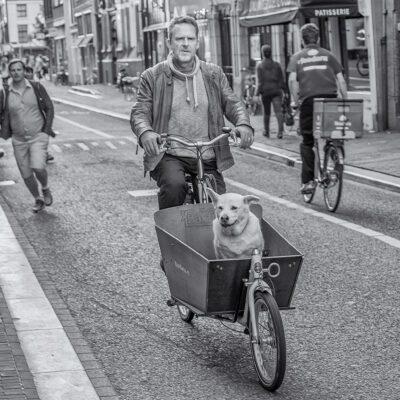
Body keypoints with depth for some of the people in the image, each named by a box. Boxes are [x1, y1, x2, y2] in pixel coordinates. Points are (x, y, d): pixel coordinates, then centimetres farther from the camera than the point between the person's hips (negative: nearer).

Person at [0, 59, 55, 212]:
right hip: (18, 140, 2)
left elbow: (49, 108, 1)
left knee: (38, 168, -21)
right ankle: (38, 200, 30)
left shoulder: (37, 88, -7)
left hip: (38, 136, -2)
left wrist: (47, 130, -6)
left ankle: (45, 188, 12)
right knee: (26, 175, 6)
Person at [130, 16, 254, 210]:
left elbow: (232, 104, 7)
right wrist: (145, 132, -25)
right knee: (174, 186, -34)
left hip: (208, 159, 3)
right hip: (168, 156, -3)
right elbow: (139, 112, -2)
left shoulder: (214, 74, 11)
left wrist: (243, 124, -16)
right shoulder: (153, 77, 3)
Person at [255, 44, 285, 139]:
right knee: (278, 111, -8)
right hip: (276, 90, 1)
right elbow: (282, 79, 8)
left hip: (265, 92, -1)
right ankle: (280, 130, -25)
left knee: (266, 112, 13)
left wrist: (257, 93, -6)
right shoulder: (276, 64, 5)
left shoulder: (259, 65, -2)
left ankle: (266, 131, 27)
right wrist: (283, 89, 20)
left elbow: (259, 81, -8)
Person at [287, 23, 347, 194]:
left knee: (307, 143, 8)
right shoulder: (328, 55, 15)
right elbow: (340, 80, 7)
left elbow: (292, 80, -5)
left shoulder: (297, 57, 12)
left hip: (308, 101, 0)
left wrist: (295, 100, 0)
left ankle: (307, 181, 1)